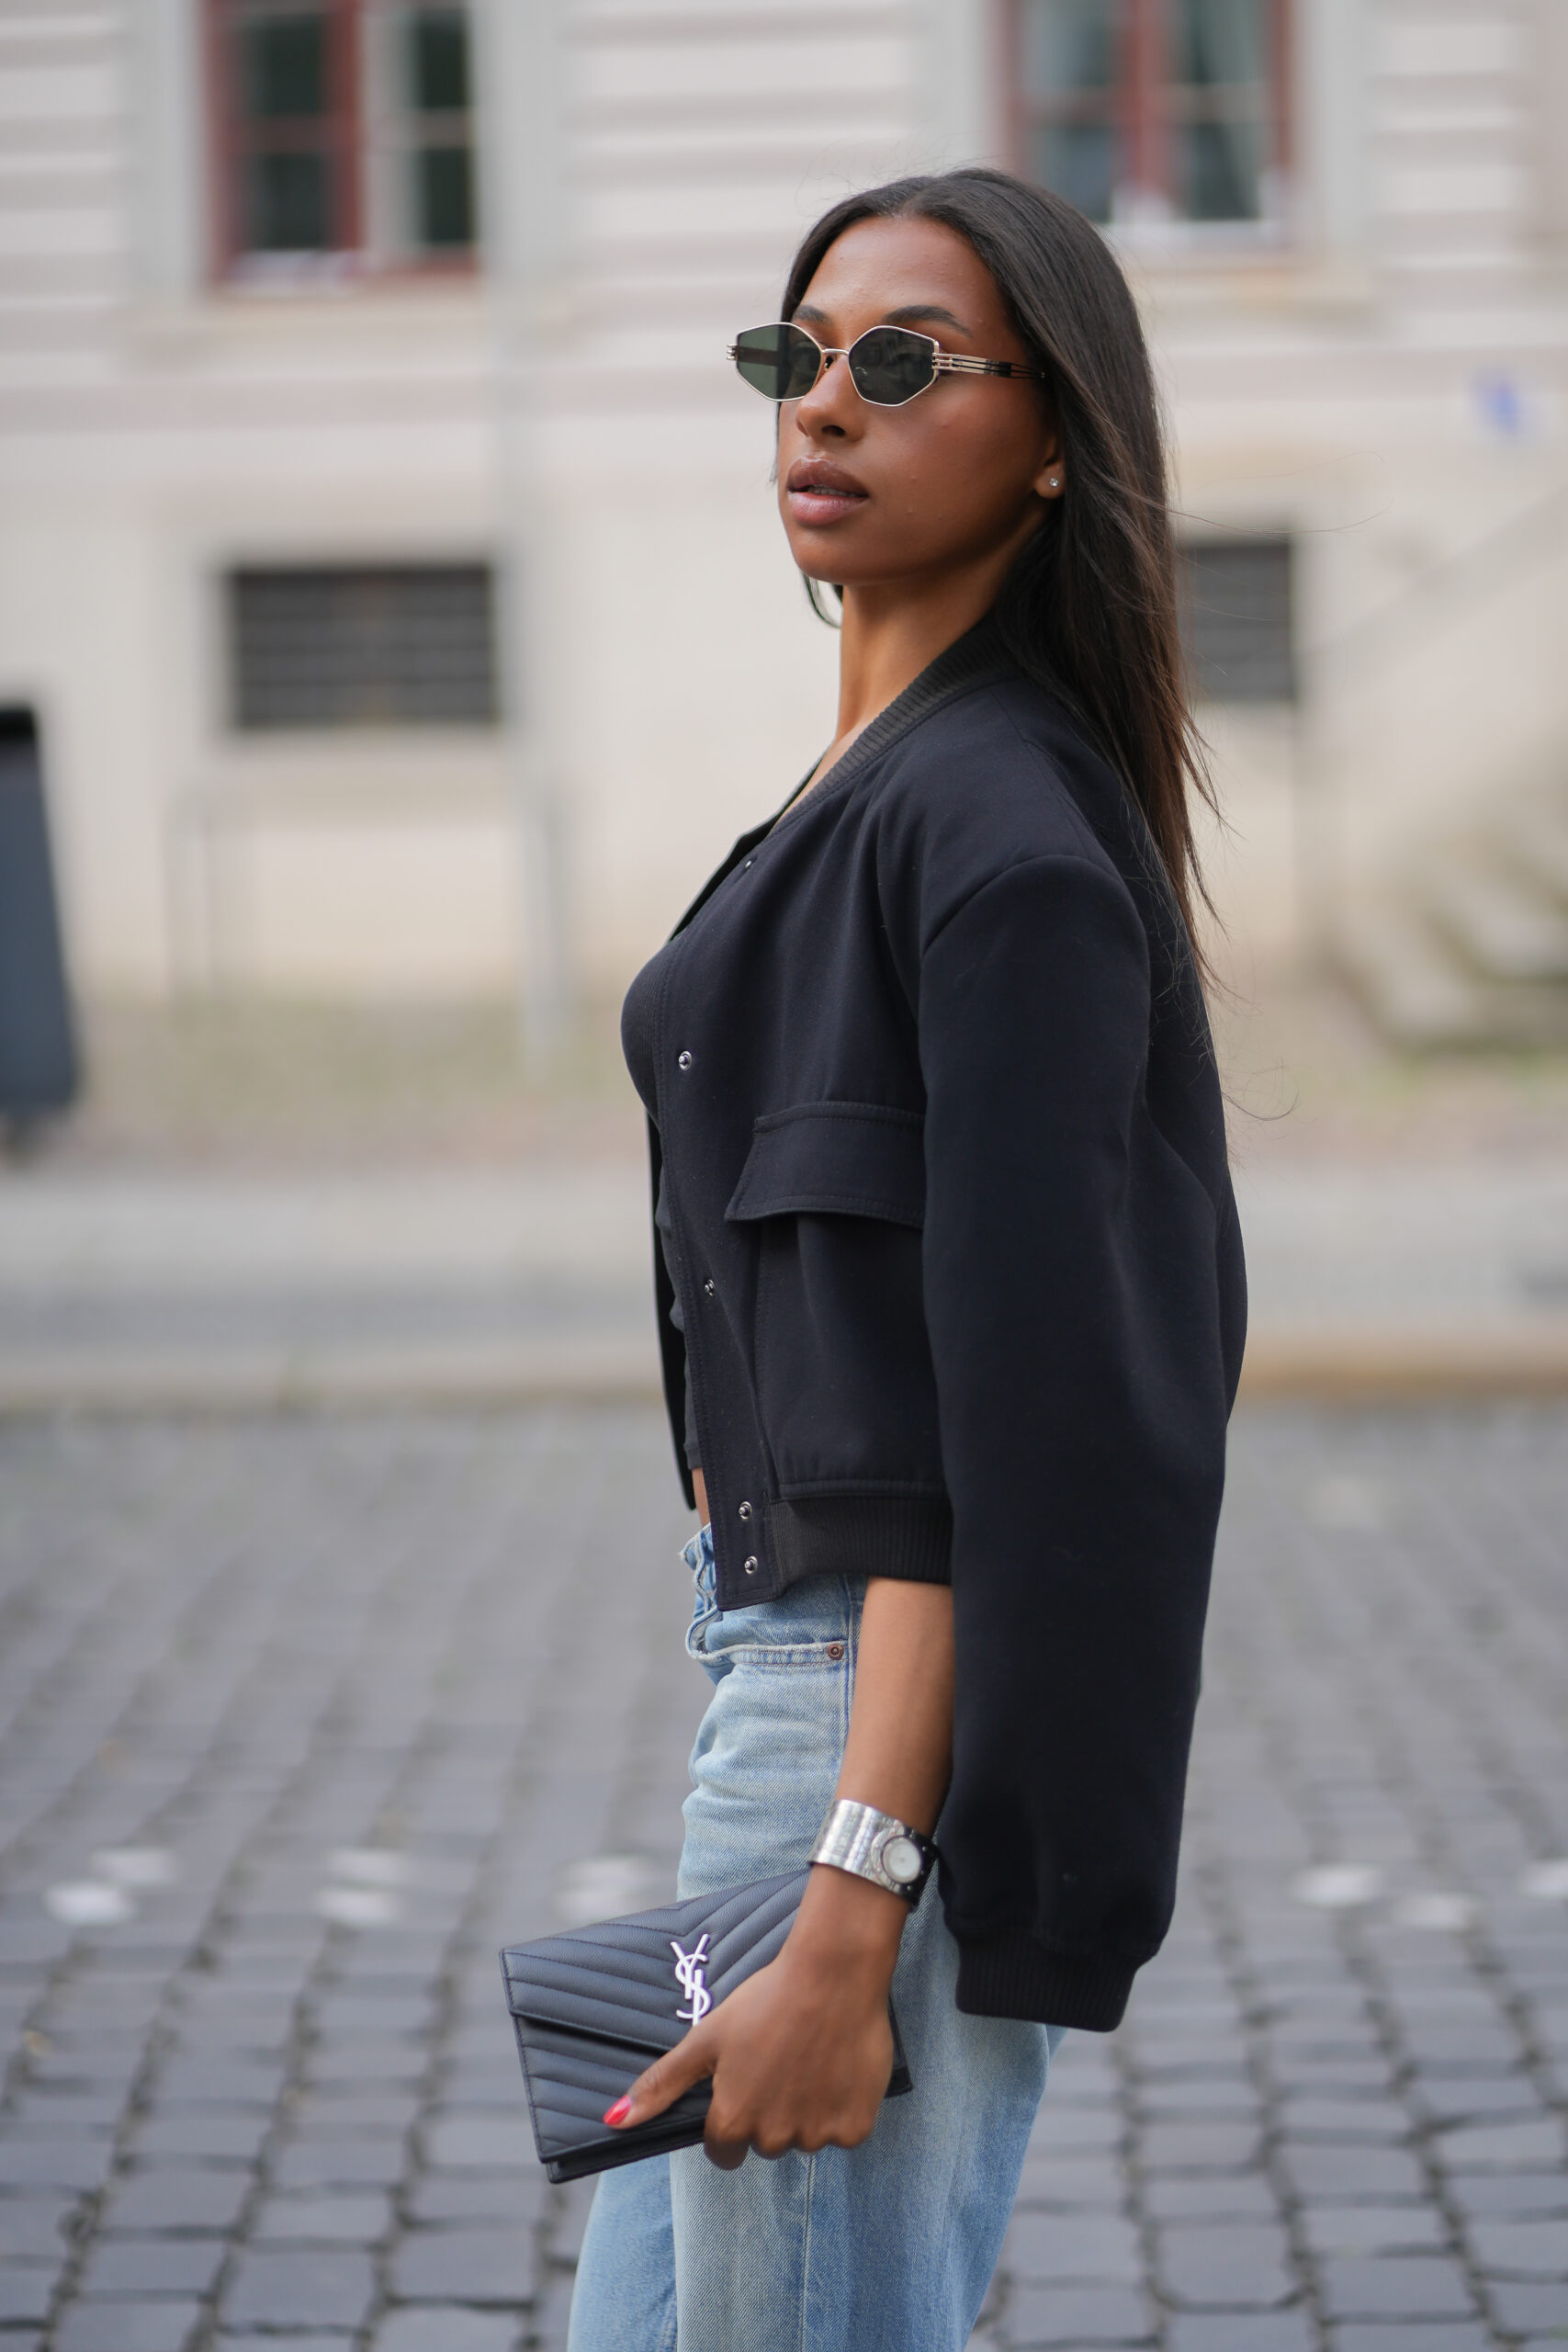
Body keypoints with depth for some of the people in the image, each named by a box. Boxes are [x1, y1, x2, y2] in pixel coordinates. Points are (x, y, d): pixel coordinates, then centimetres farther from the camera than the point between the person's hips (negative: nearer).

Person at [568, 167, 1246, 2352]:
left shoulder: (1006, 823, -15)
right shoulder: (894, 787, 15)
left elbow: (1015, 1420, -21)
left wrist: (847, 1924, -25)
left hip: (901, 1719, -10)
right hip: (793, 1660, 10)